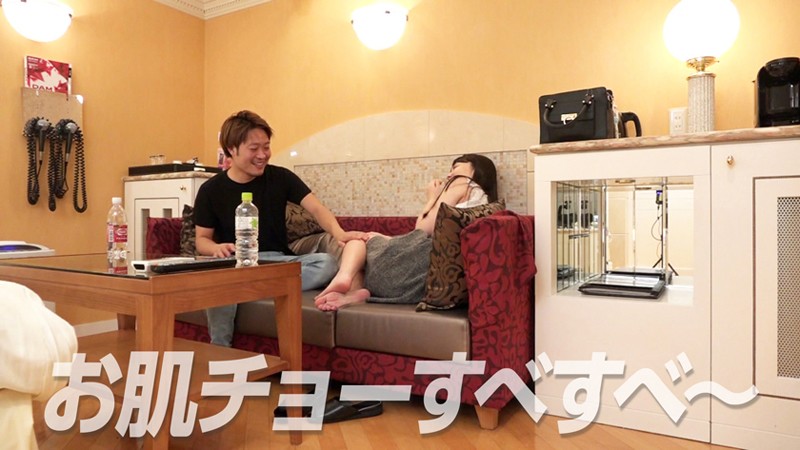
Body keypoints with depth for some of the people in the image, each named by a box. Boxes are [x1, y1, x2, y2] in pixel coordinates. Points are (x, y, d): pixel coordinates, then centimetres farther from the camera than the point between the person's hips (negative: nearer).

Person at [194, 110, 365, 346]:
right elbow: (202, 239, 8)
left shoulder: (280, 177, 3)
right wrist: (217, 248, -19)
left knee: (328, 263, -27)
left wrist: (338, 232, -29)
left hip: (279, 261, 2)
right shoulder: (211, 190, 3)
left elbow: (315, 207, -7)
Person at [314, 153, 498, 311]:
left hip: (429, 257, -7)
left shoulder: (462, 184, 10)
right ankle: (353, 290, -11)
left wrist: (432, 198, 17)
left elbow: (423, 229, 1)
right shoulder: (483, 200, 32)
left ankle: (345, 275, -17)